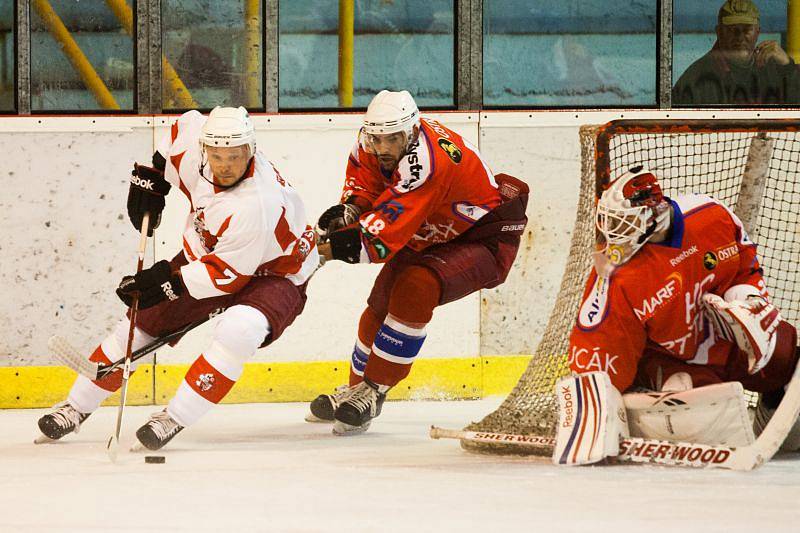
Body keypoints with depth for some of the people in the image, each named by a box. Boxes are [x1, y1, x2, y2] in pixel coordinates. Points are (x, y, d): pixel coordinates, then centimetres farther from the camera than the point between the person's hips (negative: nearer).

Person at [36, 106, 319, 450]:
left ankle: (175, 418, -25)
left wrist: (167, 281, -25)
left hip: (271, 273, -7)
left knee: (237, 331, -36)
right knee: (143, 322, 7)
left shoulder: (258, 205, -39)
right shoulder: (193, 143, -21)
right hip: (205, 254, 7)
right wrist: (151, 176, 3)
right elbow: (186, 124, 6)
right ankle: (77, 407, 24)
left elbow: (228, 274, -30)